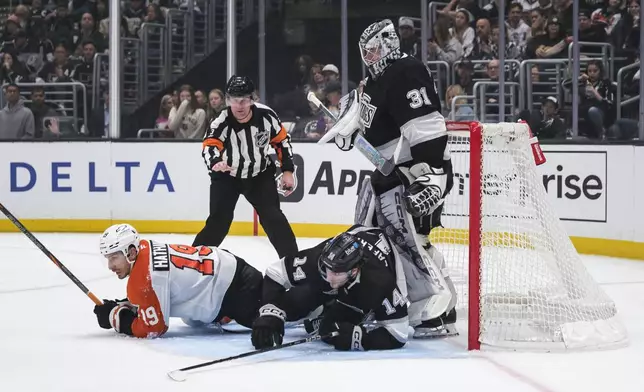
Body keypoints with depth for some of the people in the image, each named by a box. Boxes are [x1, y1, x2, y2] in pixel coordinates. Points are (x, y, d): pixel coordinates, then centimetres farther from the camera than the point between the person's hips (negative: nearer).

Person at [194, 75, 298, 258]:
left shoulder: (266, 115, -18)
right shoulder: (221, 123, -26)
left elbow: (282, 140, -3)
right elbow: (209, 146, -40)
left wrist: (287, 170, -3)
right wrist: (215, 161, -63)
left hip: (260, 175, 1)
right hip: (226, 176, -1)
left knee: (273, 217, -7)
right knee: (219, 220, -8)